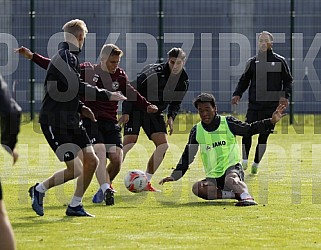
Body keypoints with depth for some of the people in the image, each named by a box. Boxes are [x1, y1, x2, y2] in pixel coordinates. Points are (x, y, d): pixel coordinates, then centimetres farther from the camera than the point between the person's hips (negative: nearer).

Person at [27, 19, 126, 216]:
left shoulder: (69, 57, 16)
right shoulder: (65, 57, -16)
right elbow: (77, 88, -25)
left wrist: (80, 108, 13)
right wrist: (107, 95, -19)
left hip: (70, 121, 10)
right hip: (55, 122, -10)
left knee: (92, 161, 4)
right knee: (76, 169, -11)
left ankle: (75, 206, 14)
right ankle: (40, 190, 9)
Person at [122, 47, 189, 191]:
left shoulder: (183, 81, -1)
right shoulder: (154, 72, -22)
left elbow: (175, 102, 15)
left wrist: (171, 117, -4)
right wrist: (126, 112, -24)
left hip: (155, 113, 6)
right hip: (136, 109, -6)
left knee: (163, 145, -7)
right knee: (129, 144, -18)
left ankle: (145, 182, 4)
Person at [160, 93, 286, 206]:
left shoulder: (228, 123, 1)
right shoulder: (196, 131, 8)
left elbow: (250, 129, 7)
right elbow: (187, 156, 14)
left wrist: (271, 121, -5)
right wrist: (174, 176, 8)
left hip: (232, 167, -3)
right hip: (213, 177, 3)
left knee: (231, 179, -39)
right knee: (197, 188, -28)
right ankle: (235, 194, -25)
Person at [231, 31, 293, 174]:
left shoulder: (280, 61, 5)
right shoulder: (252, 62, 10)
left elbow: (288, 81, 7)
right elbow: (244, 80, 14)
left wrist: (285, 96, -9)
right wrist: (237, 94, -2)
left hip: (271, 106, -1)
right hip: (254, 105, 1)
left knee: (264, 135, 3)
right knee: (247, 132, -10)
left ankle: (256, 163, 14)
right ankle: (244, 161, 1)